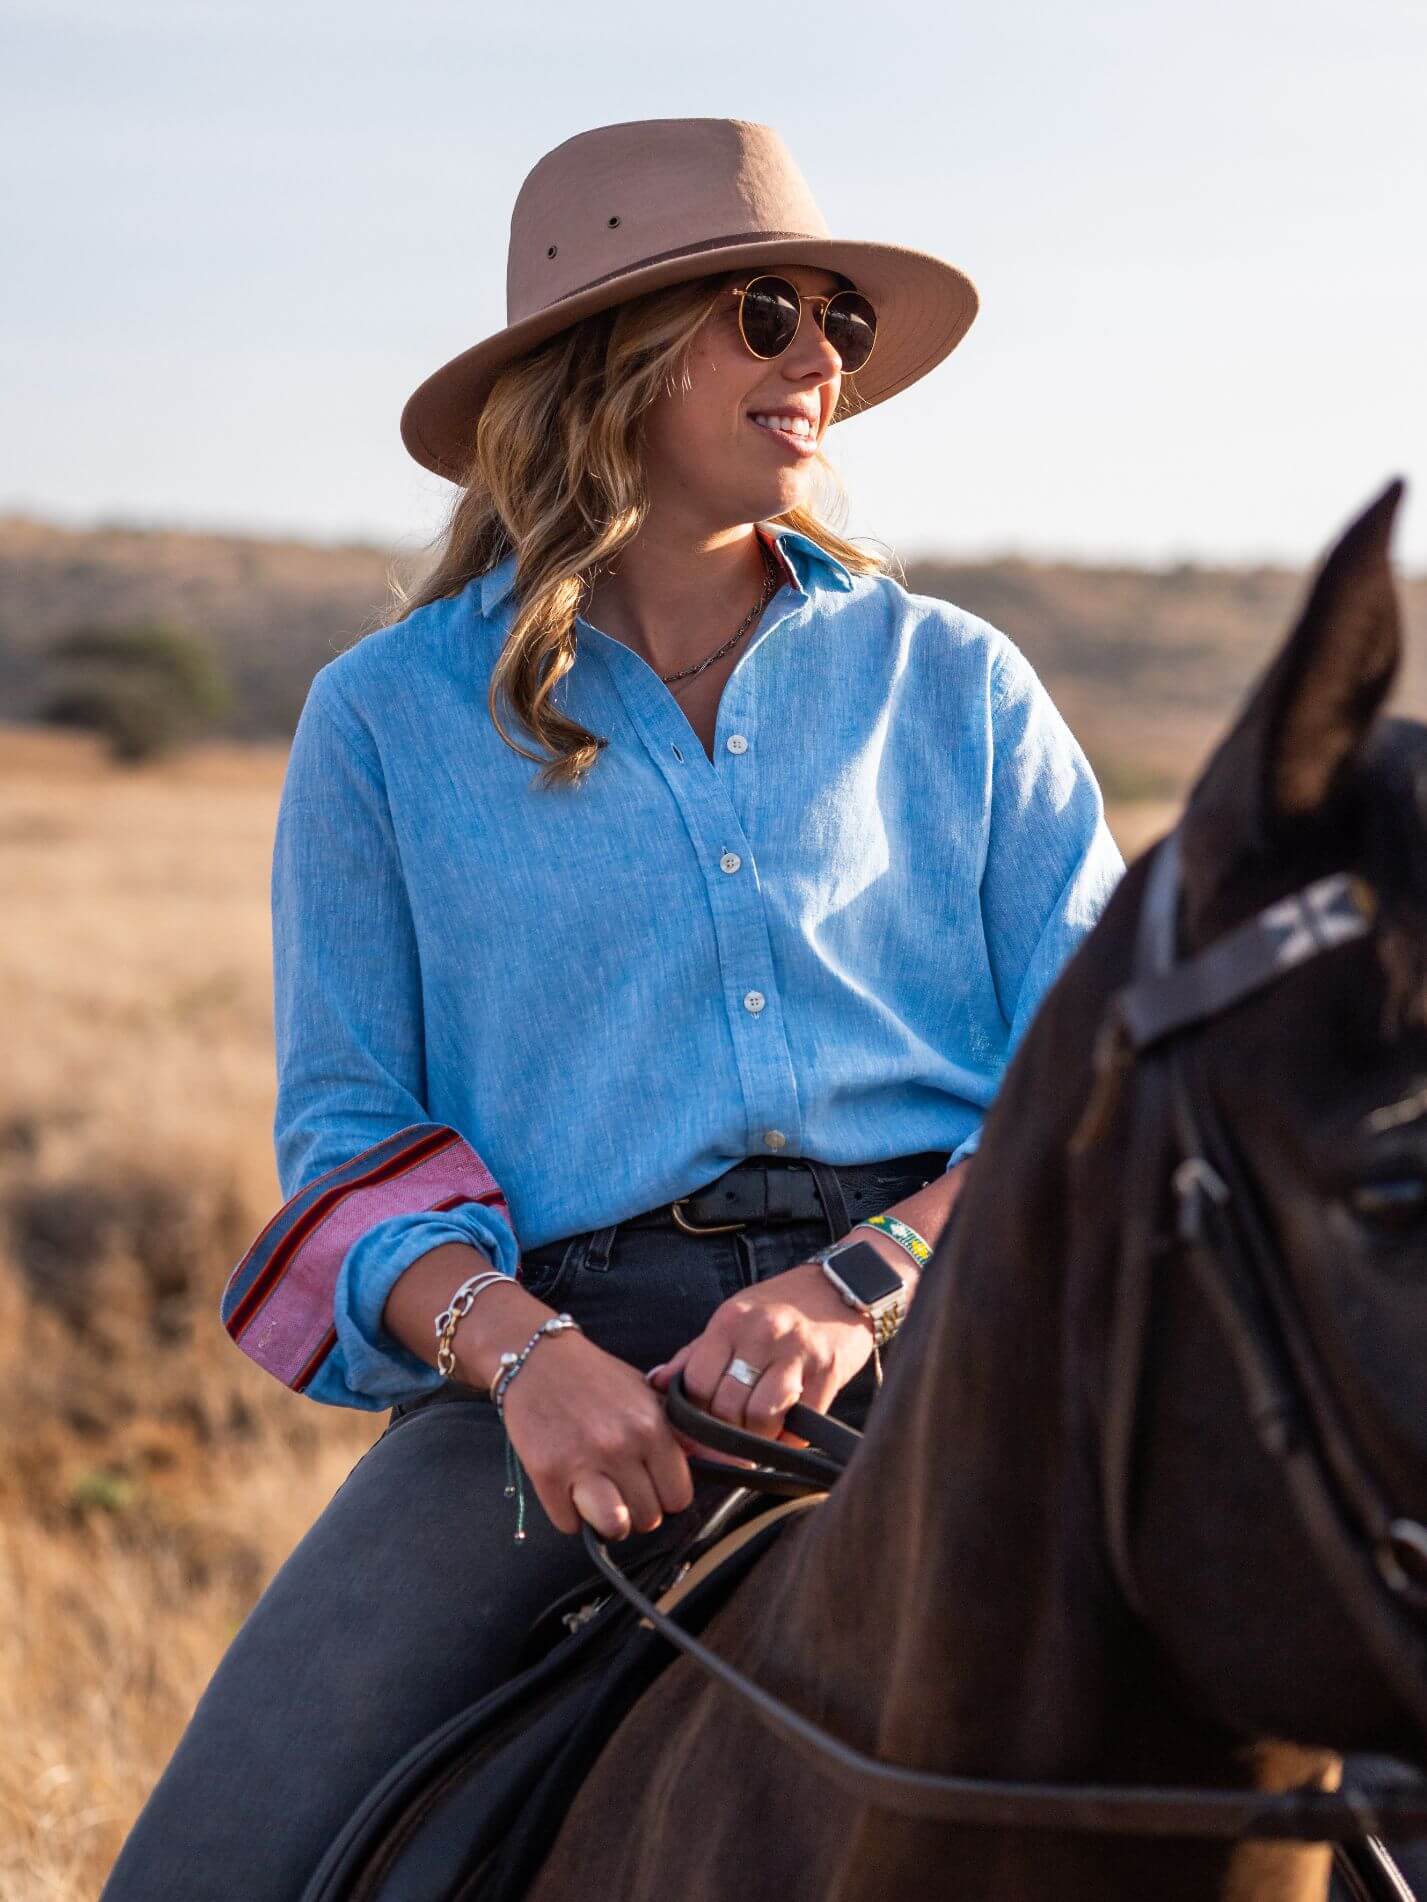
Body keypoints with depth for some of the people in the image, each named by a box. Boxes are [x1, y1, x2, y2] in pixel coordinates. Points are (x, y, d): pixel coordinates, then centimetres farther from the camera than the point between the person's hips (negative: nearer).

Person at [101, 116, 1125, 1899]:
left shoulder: (956, 684, 14)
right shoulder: (386, 715, 11)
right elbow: (345, 1134, 6)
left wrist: (873, 1276, -13)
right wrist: (520, 1349, -15)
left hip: (947, 1306, 1)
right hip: (581, 1344, -1)